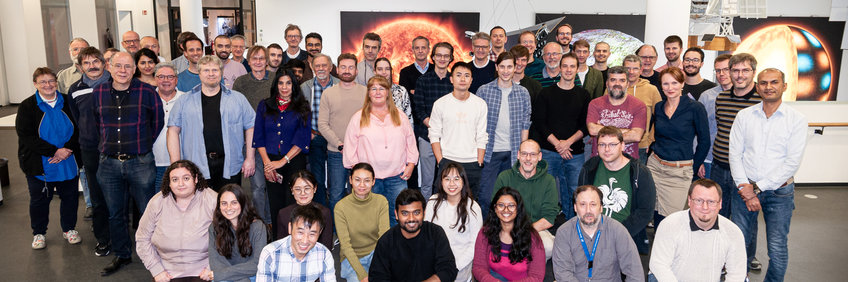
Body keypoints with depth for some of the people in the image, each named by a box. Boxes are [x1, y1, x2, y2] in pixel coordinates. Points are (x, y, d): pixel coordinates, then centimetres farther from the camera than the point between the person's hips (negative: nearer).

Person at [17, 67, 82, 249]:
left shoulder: (68, 103, 2)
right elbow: (25, 136, -12)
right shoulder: (27, 107, -4)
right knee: (39, 200, 11)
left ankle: (69, 229, 29)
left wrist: (67, 149, -17)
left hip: (69, 163, 2)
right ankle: (38, 233, 28)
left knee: (70, 197, 11)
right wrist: (54, 151, -20)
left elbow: (78, 129, 0)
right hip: (39, 166, -1)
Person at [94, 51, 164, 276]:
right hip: (108, 164, 3)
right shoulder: (97, 93, 4)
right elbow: (95, 123, 19)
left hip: (140, 162, -3)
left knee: (148, 211, 3)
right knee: (115, 214, 14)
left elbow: (158, 121, 6)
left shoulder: (147, 92, -6)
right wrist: (108, 145, 15)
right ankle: (122, 255, 30)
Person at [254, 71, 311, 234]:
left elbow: (302, 140, -3)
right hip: (270, 163, 2)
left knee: (293, 204, -6)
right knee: (275, 205, 4)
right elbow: (259, 137, 7)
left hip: (294, 162, -2)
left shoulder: (302, 108, 4)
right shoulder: (264, 106, 11)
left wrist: (283, 161, -11)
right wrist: (266, 162, -6)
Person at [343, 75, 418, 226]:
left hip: (397, 176, 2)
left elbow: (410, 140, 14)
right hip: (369, 177, -1)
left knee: (397, 216, 3)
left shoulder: (399, 116, 11)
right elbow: (350, 147, 5)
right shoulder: (358, 118, 5)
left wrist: (411, 164, 5)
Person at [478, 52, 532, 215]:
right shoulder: (484, 91, 1)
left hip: (513, 153, 2)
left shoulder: (523, 93, 6)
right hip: (489, 152, -2)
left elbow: (525, 125, 8)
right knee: (486, 196, -2)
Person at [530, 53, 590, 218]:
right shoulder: (546, 93, 5)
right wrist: (557, 144, -10)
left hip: (575, 152, 1)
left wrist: (569, 142, -10)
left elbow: (586, 126, 6)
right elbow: (539, 123, -1)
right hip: (548, 151, -1)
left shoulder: (583, 95, 10)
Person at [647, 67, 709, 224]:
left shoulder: (695, 108, -7)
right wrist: (653, 152, 13)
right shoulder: (658, 108, 7)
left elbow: (704, 141, -2)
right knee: (657, 217, 5)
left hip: (680, 171, -4)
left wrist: (693, 167, 2)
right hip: (655, 166, 4)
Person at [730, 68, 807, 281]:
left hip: (779, 192, -2)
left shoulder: (797, 119, -3)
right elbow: (735, 154, 1)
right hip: (745, 189, 2)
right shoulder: (744, 115, 4)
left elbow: (792, 162, -9)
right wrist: (745, 188, -9)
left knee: (777, 248, 2)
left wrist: (758, 187, -12)